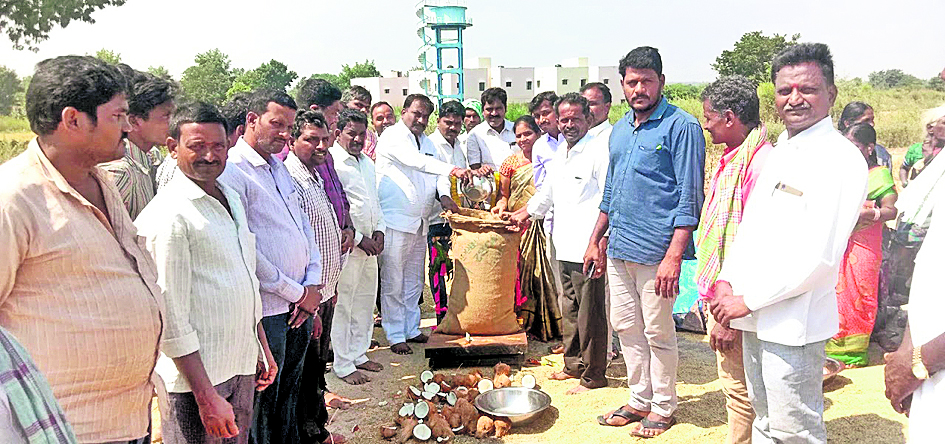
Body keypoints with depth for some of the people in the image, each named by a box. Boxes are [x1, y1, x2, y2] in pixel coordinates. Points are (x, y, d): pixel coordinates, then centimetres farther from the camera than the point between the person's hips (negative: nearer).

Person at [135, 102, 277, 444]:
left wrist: (262, 348, 19)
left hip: (242, 366, 8)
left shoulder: (231, 198, 9)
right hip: (196, 376, -8)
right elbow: (171, 319, -19)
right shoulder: (167, 215, -17)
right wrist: (207, 397, -19)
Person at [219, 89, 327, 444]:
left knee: (290, 390, 20)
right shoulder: (231, 171, -13)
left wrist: (313, 285, 3)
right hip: (266, 310, -8)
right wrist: (296, 293, -12)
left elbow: (304, 226, 16)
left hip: (300, 305, 8)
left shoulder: (279, 167, 15)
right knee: (265, 399, 7)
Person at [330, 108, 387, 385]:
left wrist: (379, 230, 10)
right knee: (342, 305, -3)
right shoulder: (331, 162, -11)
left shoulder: (367, 162, 17)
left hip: (369, 244, 9)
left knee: (365, 301, 15)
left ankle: (358, 354, 28)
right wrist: (358, 238, -13)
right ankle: (343, 365, 7)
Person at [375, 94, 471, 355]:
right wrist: (451, 169, -36)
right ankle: (395, 336, 7)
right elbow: (416, 161, -25)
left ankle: (412, 329, 26)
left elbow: (436, 175, 18)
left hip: (420, 223, 8)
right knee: (393, 282, -2)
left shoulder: (427, 142, 18)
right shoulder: (392, 137, -8)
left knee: (414, 281, 15)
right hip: (395, 221, -8)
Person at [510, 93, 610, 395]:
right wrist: (526, 212, 43)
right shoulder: (562, 154, 18)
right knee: (569, 310, 16)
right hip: (565, 247, 9)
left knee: (589, 314, -2)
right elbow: (548, 191, 34)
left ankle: (593, 376, 10)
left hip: (587, 248, -9)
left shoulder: (599, 150, -10)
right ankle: (573, 365, 29)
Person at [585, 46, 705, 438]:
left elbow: (690, 198, -13)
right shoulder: (619, 130, 14)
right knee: (625, 326, 14)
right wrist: (595, 241, 19)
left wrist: (674, 257, -19)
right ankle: (640, 399, 30)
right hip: (618, 249, 7)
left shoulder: (681, 127, -8)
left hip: (655, 251, -7)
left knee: (657, 332, 5)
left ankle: (663, 408, 22)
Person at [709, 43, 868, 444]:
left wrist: (748, 300, -16)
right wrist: (726, 280, 4)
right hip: (756, 318, 8)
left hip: (793, 323, -8)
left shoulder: (841, 159, -14)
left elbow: (819, 256, -21)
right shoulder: (779, 151, 14)